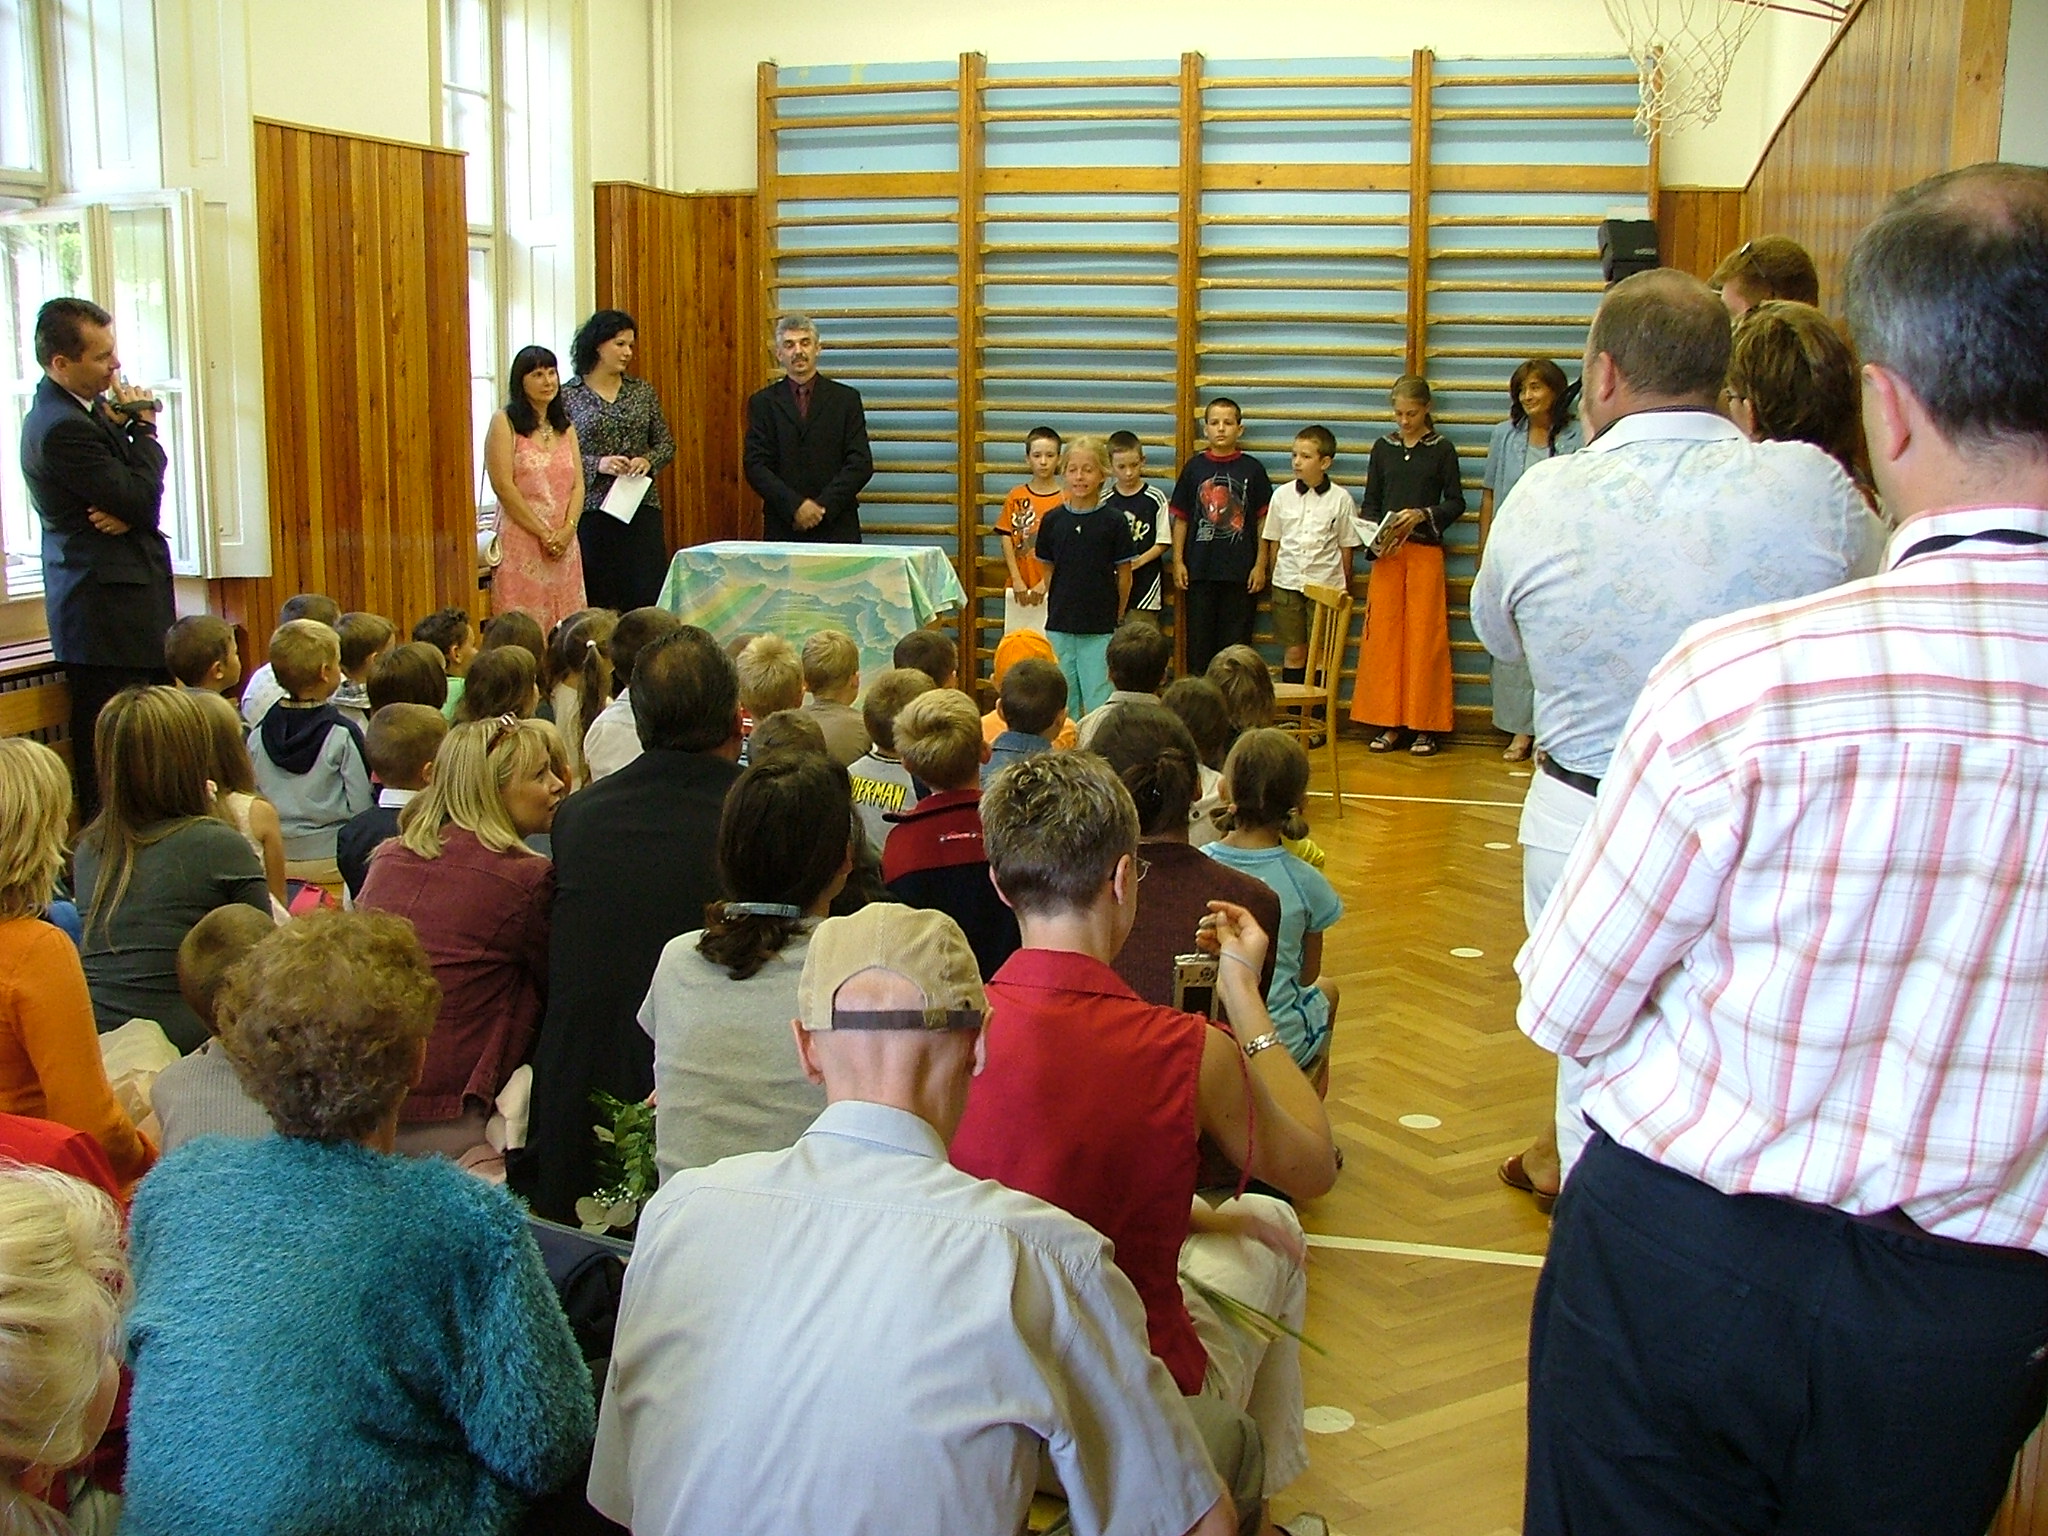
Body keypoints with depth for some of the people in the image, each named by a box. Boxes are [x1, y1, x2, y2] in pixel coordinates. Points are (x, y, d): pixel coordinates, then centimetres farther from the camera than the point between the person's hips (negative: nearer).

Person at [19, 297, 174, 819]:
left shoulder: (78, 413, 15)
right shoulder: (63, 427, -16)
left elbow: (140, 499, 14)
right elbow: (140, 498, -17)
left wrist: (129, 512, -10)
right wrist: (143, 429, -3)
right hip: (107, 615, -10)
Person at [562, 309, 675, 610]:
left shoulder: (643, 391, 9)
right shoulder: (569, 396, -1)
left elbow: (666, 444, 13)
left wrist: (648, 461, -7)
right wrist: (597, 464, -17)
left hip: (641, 508, 3)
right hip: (592, 510, -3)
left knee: (649, 594, -2)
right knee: (598, 600, -1)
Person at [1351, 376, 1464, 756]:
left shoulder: (1442, 449, 3)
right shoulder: (1383, 448, 11)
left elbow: (1456, 503, 4)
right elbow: (1369, 502, 12)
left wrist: (1422, 515, -13)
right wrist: (1374, 535, -6)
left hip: (1426, 552, -3)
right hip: (1386, 553, 3)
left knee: (1424, 636, -3)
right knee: (1383, 635, 0)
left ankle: (1425, 726, 2)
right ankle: (1388, 722, 7)